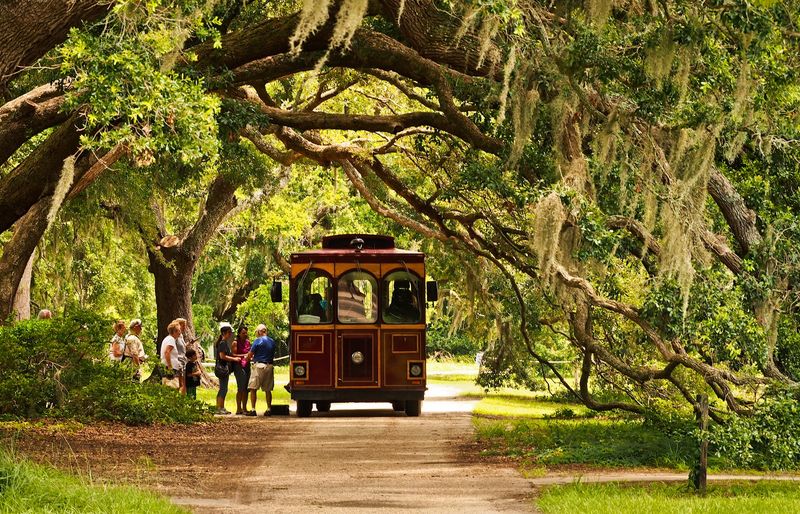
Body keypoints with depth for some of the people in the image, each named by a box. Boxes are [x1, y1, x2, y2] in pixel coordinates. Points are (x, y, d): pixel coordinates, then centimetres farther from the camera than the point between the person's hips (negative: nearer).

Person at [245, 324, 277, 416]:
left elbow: (250, 354, -6)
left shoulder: (258, 341, -8)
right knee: (268, 390, 11)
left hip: (259, 366, -6)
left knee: (253, 389, -2)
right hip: (269, 366, 6)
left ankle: (253, 409, -7)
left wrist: (247, 359, 18)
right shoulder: (272, 342, 11)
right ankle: (269, 409, 10)